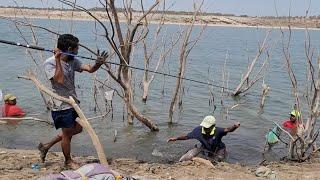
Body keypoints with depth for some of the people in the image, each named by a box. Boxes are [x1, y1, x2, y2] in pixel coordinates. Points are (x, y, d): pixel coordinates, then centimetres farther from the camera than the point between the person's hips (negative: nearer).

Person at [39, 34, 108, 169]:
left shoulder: (72, 61, 4)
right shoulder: (50, 63, -17)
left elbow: (90, 69, -2)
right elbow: (59, 79, -29)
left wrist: (98, 63, -22)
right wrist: (58, 60, -29)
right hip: (62, 106, -8)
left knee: (77, 129, 20)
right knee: (67, 134, 7)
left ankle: (46, 146, 32)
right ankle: (68, 161, 32)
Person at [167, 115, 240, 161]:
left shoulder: (217, 131, -33)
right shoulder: (198, 130, -22)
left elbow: (227, 130, -51)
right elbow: (187, 136, -10)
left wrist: (235, 126, -72)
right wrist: (176, 138, -21)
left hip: (218, 150, -3)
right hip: (206, 150, 3)